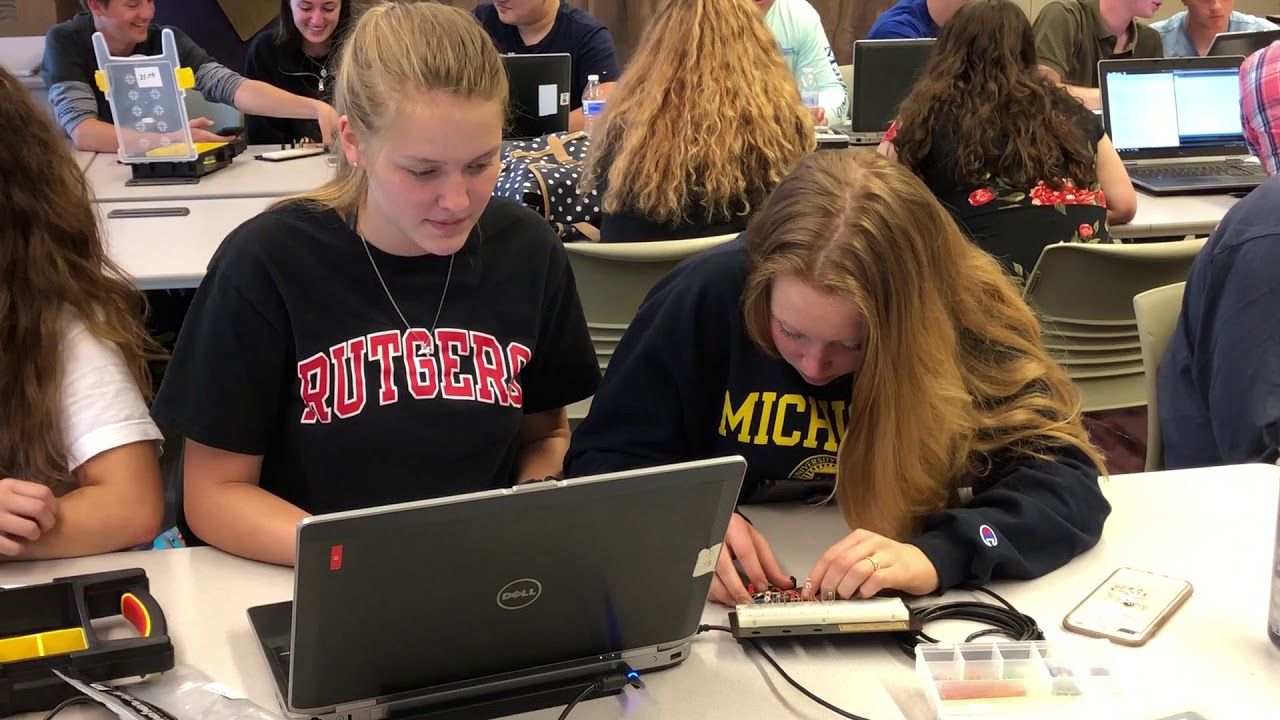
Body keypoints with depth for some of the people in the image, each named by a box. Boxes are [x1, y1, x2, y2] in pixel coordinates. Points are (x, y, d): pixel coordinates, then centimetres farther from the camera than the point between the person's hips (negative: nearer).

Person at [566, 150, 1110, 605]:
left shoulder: (967, 322, -15)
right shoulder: (707, 296, -15)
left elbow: (1067, 482, -17)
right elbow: (603, 461, -8)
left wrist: (939, 555, -34)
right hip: (733, 611, 0)